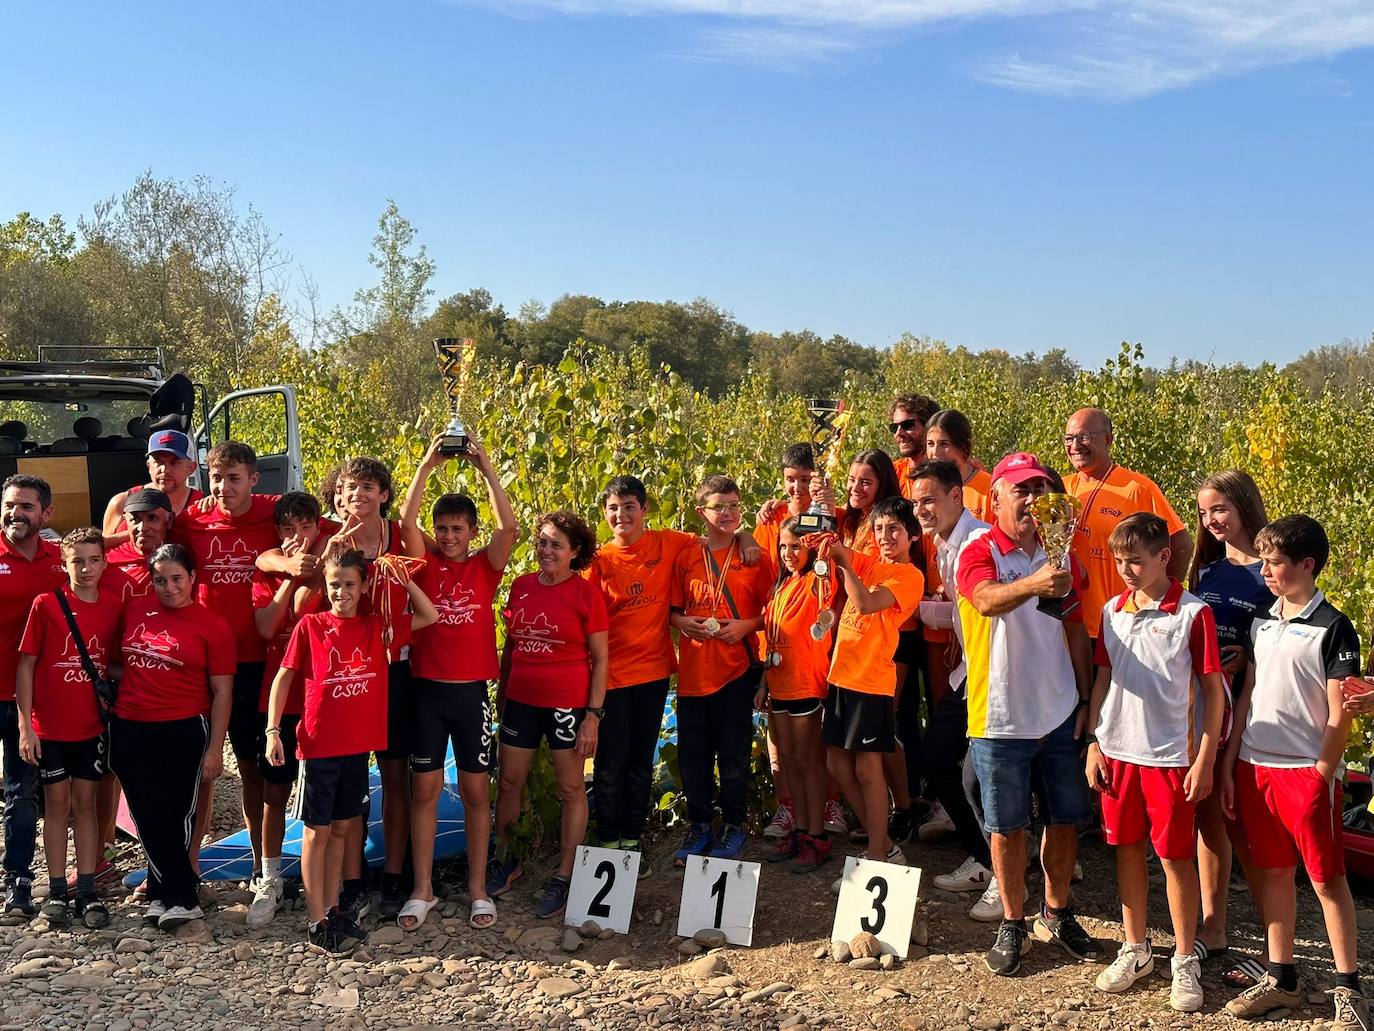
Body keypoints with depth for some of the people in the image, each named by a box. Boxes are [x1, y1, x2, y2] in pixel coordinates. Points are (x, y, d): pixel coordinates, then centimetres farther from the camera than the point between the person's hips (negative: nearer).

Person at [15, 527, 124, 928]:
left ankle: (87, 892, 15)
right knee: (57, 804, 6)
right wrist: (25, 725, -10)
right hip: (49, 725, -2)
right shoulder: (46, 604, -9)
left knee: (85, 803, 9)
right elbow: (26, 665, -7)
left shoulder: (114, 605, -1)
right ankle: (57, 892, 16)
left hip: (92, 725, 2)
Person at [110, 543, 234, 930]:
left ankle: (163, 895, 17)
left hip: (184, 732, -3)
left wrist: (215, 748, -8)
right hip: (130, 731, 4)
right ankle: (181, 899, 14)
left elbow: (222, 690, -4)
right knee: (151, 817, 4)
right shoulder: (134, 611, 7)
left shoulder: (212, 624, -4)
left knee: (176, 818, 2)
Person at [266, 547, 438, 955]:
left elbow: (430, 616, 7)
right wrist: (273, 730, -8)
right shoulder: (310, 625, -5)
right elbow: (283, 677, -2)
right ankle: (316, 924, 9)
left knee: (342, 828, 13)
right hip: (318, 745, -3)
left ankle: (332, 910, 25)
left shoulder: (376, 625, 3)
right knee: (317, 830, 3)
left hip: (358, 745, 4)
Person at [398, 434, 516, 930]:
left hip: (472, 690, -1)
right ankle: (423, 890, 14)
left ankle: (478, 889, 16)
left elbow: (508, 526, -14)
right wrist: (428, 465, -16)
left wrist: (486, 468, -17)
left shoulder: (486, 566, 2)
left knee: (476, 791, 6)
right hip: (427, 689, 1)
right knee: (423, 788, 5)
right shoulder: (425, 564, 4)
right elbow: (406, 521, -12)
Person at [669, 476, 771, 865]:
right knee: (693, 753, 7)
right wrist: (687, 623, -7)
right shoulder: (686, 558, 7)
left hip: (737, 669, -2)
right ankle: (699, 825, 22)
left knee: (733, 754, 4)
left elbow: (769, 612, 4)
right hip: (693, 669, 2)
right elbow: (672, 611, 13)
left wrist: (745, 626, -13)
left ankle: (734, 826, 19)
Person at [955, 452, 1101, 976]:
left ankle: (1056, 914, 31)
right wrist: (1033, 585, -50)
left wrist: (1086, 699, 6)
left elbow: (1076, 632, 12)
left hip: (1060, 716, 4)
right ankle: (1012, 923, 22)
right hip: (1000, 718, -4)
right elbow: (987, 600, -31)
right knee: (1007, 827, 6)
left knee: (1064, 820, 12)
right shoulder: (980, 552, -9)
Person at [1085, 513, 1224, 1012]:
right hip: (1118, 751, 5)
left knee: (1176, 857, 3)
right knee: (1127, 848, 13)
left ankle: (1185, 962, 17)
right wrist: (1094, 743, 6)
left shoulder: (1193, 613, -9)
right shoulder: (1112, 611, 6)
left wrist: (1204, 761, -9)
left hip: (1170, 755, -4)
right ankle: (1135, 949, 27)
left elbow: (1212, 690, -6)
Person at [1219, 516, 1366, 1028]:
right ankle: (1281, 979, 22)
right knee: (1273, 872, 12)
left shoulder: (1333, 629, -8)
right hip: (1255, 767, 6)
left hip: (1308, 771, -6)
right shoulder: (1261, 623, 10)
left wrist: (1320, 775, -13)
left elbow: (1339, 715, -9)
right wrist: (1229, 764, 11)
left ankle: (1349, 989, 13)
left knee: (1327, 879, 2)